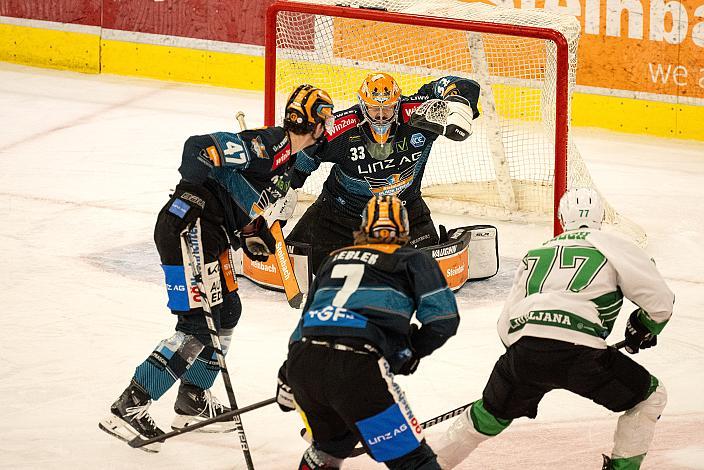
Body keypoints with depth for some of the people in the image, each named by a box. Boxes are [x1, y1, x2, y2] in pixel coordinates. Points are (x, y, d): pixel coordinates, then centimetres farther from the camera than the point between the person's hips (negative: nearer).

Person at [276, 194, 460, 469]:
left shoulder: (334, 259, 31)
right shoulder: (413, 261, 16)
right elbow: (443, 320, 7)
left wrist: (287, 380, 42)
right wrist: (412, 352, 24)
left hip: (301, 360, 6)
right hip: (357, 366, -6)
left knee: (333, 442, 33)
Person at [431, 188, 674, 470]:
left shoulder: (535, 256, 28)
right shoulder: (612, 246, 13)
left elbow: (506, 325, 26)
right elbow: (659, 300, 11)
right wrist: (643, 330, 31)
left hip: (522, 351, 5)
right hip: (579, 350, -5)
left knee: (490, 415, 28)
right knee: (650, 396, 15)